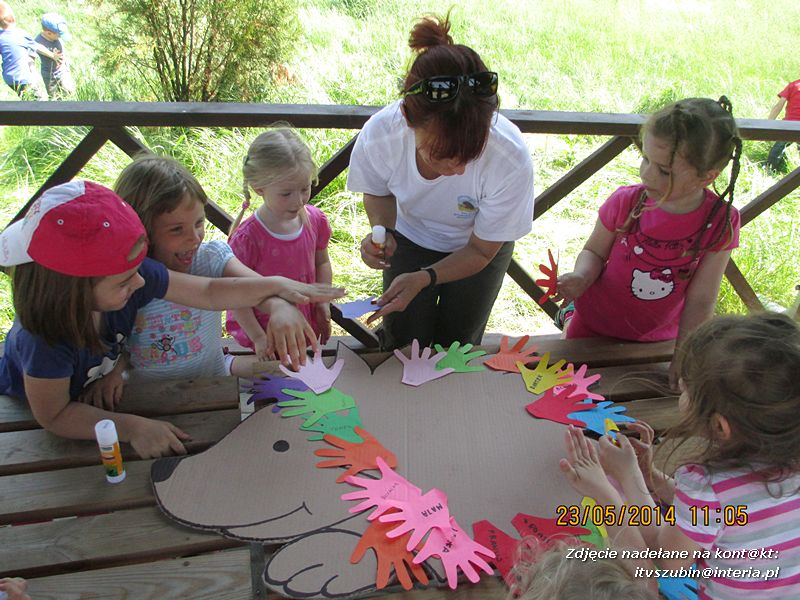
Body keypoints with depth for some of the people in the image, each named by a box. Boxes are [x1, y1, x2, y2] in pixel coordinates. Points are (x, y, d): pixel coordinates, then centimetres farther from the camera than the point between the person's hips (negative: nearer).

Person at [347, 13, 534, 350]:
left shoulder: (511, 158, -39)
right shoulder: (378, 135, -34)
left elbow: (480, 251, -21)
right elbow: (378, 192, -7)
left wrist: (424, 278, -37)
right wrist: (382, 231, -29)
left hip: (474, 249, 0)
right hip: (410, 237, 1)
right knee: (403, 347, 2)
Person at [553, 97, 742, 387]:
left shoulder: (721, 222, -17)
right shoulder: (625, 202, -18)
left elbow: (700, 300, -14)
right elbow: (594, 252, -5)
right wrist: (581, 277, -26)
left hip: (656, 339, 1)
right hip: (593, 330, 0)